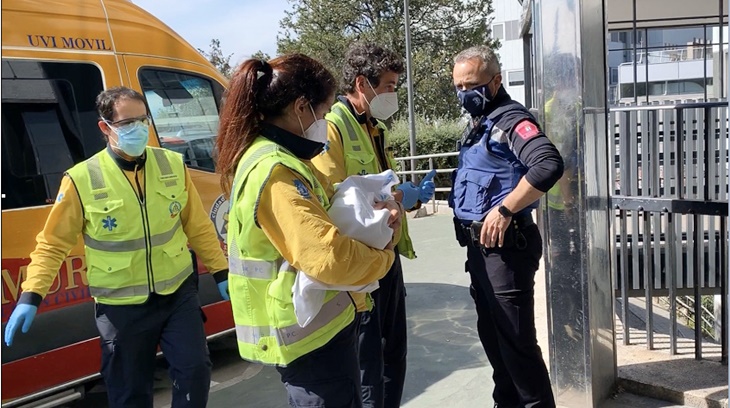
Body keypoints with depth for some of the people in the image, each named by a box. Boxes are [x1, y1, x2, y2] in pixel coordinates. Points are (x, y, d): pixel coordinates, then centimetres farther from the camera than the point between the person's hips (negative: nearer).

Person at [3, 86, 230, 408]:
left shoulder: (173, 165, -2)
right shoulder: (82, 180, -12)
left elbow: (198, 227, 6)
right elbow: (53, 243, -4)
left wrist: (220, 271, 8)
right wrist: (31, 295, -11)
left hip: (178, 293, 2)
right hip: (121, 306, -2)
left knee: (195, 369, 0)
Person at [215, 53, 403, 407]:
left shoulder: (280, 159, 8)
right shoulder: (275, 172, -25)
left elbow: (326, 211, 18)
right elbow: (329, 258, -32)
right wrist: (383, 256, -13)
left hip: (315, 323, 10)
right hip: (310, 334, -10)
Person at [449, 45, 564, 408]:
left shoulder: (509, 119, -15)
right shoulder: (476, 125, 14)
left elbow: (549, 164, -31)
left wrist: (505, 209, -27)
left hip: (506, 244, -10)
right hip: (478, 244, 10)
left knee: (515, 338, -3)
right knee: (491, 333, 19)